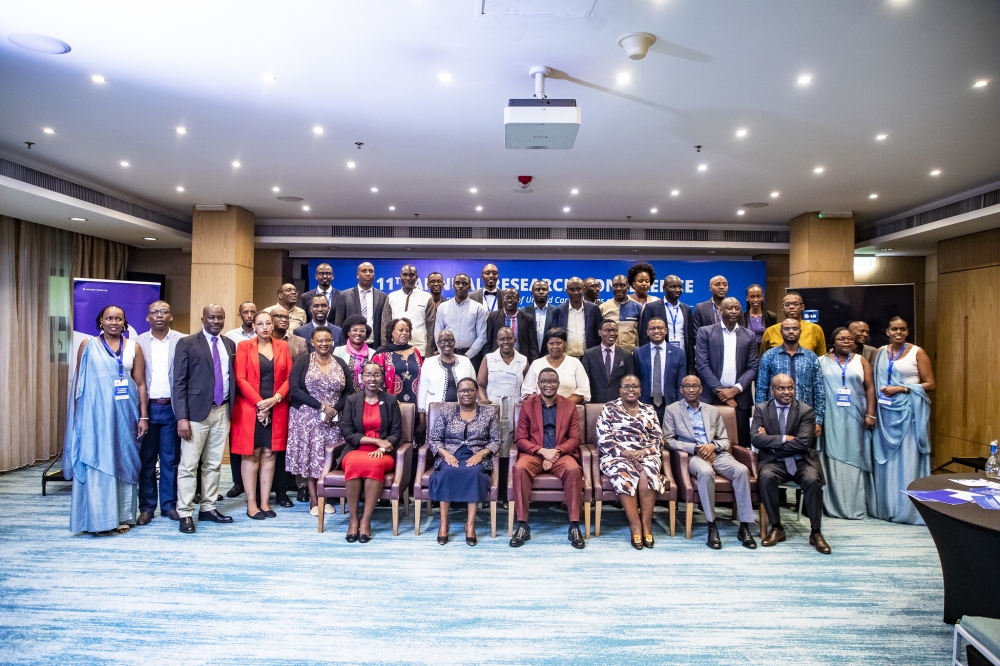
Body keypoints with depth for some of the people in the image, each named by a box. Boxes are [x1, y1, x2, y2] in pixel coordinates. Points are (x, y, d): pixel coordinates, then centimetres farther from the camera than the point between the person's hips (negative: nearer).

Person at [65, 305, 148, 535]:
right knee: (97, 462, 1)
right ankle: (100, 519, 9)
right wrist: (77, 415, -2)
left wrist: (143, 416, 0)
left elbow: (141, 384, 4)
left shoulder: (133, 347, 5)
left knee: (123, 462, 7)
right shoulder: (88, 346, 3)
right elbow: (79, 382, 3)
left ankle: (123, 517, 16)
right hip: (95, 412, -1)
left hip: (125, 413, 2)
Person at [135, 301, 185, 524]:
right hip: (146, 407, 1)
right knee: (146, 460, 8)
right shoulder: (138, 342, 4)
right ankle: (147, 507, 19)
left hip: (172, 408, -1)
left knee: (170, 459, 7)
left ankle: (169, 505, 19)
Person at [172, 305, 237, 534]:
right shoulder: (187, 343, -3)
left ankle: (208, 508, 21)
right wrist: (182, 417, -13)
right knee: (188, 465, 0)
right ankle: (185, 514, 8)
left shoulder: (230, 344, 11)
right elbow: (179, 383, -6)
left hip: (222, 412, 4)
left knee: (213, 464, 12)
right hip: (197, 412, -4)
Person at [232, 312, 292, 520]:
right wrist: (259, 403, -12)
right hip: (250, 408, -2)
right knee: (251, 454, 1)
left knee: (269, 454, 5)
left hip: (276, 408, 2)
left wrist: (275, 399, -10)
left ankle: (265, 502, 12)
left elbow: (289, 377, 4)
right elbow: (240, 379, -6)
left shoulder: (282, 346, 8)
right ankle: (251, 504, 8)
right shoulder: (244, 346, 1)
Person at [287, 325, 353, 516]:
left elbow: (349, 391, 7)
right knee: (309, 456, 1)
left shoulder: (340, 363, 8)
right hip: (306, 418, -2)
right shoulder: (303, 361, -1)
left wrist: (335, 409, -10)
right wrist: (321, 406, -15)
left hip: (334, 419, 2)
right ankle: (313, 499, 11)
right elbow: (294, 388, -10)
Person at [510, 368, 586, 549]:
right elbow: (521, 439, 2)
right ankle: (522, 526, -24)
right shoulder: (527, 405, 5)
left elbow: (574, 439, 2)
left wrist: (556, 452, -16)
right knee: (520, 468, -33)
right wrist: (543, 451, -15)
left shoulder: (570, 406, 7)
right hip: (534, 454, 0)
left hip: (561, 455, 0)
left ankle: (574, 527, -22)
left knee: (573, 470, -33)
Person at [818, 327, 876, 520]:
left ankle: (855, 506, 10)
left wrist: (870, 414, -3)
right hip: (831, 419, -1)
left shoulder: (861, 361, 10)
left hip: (855, 419, 1)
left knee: (854, 459, 4)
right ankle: (834, 505, 7)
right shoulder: (822, 361, 6)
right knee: (833, 459, 1)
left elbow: (870, 388, 5)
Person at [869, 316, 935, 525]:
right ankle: (885, 506, 15)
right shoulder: (880, 353, 10)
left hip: (908, 411, -4)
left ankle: (908, 510, 8)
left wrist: (901, 389, -15)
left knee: (908, 459, -1)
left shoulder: (917, 352, -2)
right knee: (885, 459, 7)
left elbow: (930, 384, -4)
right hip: (885, 411, 4)